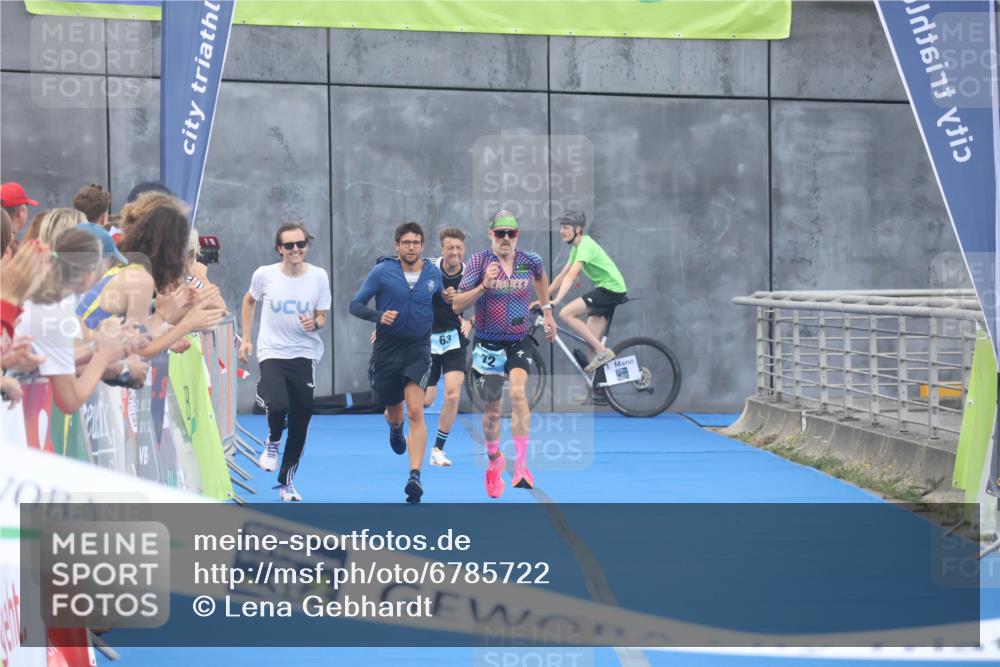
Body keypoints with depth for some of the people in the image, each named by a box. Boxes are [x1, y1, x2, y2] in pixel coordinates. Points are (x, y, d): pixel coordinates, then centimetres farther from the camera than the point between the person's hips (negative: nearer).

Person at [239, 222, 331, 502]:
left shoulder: (319, 276, -4)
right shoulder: (264, 274, -5)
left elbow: (322, 316, 3)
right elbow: (249, 301, 15)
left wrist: (315, 323, -20)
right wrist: (246, 338, 10)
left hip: (304, 355, 2)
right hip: (272, 353, -2)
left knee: (300, 422, 6)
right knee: (277, 406, -26)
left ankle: (286, 482, 27)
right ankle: (272, 442, 11)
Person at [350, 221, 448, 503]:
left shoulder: (434, 273, 2)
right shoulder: (382, 271, -7)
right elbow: (356, 305, -5)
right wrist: (378, 316, -22)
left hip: (418, 348, 0)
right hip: (387, 350, 0)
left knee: (415, 411, -17)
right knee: (394, 413, 15)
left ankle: (415, 476, -18)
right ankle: (396, 428, 56)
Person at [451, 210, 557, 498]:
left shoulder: (530, 260, -3)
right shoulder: (479, 261, -10)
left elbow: (540, 276, 24)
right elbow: (457, 305, -15)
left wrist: (546, 309, 22)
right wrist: (484, 285, -29)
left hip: (519, 342, 0)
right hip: (488, 344, 0)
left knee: (518, 392, -26)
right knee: (493, 410, 8)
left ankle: (521, 465, -22)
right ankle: (494, 461, 37)